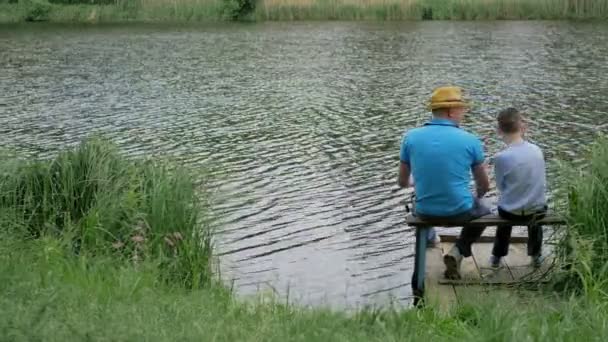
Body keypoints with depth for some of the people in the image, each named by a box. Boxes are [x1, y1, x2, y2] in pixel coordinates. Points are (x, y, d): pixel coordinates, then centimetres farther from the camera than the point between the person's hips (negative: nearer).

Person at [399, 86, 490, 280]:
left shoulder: (410, 137, -8)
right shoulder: (470, 140, -11)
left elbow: (402, 182, 4)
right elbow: (484, 186, 0)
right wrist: (476, 197, 24)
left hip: (425, 213, 2)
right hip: (460, 212, -2)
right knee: (482, 211, 32)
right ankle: (458, 251, 11)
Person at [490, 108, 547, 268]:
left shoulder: (501, 157, -21)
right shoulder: (537, 150, -9)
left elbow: (500, 186, -6)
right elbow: (542, 182, 3)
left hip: (511, 212, -2)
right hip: (537, 211, 2)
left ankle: (497, 256, 43)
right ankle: (536, 255, 45)